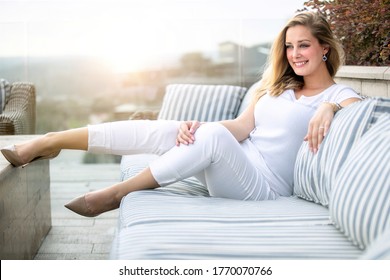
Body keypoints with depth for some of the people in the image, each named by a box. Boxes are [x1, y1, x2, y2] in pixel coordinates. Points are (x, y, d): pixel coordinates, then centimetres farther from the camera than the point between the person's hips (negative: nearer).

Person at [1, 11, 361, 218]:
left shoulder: (338, 95, 4)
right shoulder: (279, 86, 19)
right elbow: (241, 127, 6)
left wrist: (329, 107, -33)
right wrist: (198, 125, -12)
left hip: (264, 187, -6)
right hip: (235, 166, 6)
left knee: (215, 135, -35)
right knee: (162, 130, -18)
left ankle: (118, 193, -24)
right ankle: (50, 141, -13)